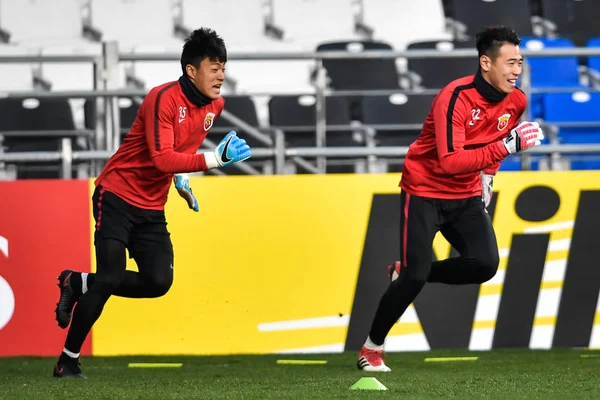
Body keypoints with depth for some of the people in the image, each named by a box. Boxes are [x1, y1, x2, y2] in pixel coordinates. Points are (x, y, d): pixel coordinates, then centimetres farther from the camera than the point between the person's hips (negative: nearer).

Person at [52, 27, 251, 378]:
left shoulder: (216, 105, 2)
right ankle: (68, 360, 0)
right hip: (117, 196, -7)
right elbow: (162, 159, -31)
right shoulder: (164, 99, -22)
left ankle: (78, 285, 14)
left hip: (152, 208, 7)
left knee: (159, 282, -7)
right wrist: (216, 159, -37)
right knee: (111, 278, -13)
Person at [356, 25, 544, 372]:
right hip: (425, 192, -6)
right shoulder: (456, 97, -27)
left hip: (467, 196, 6)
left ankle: (409, 274, 11)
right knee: (414, 276, -13)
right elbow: (449, 161, -36)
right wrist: (507, 146, -40)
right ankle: (372, 349, 8)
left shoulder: (517, 101, -6)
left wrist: (488, 173, 11)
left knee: (485, 264, -14)